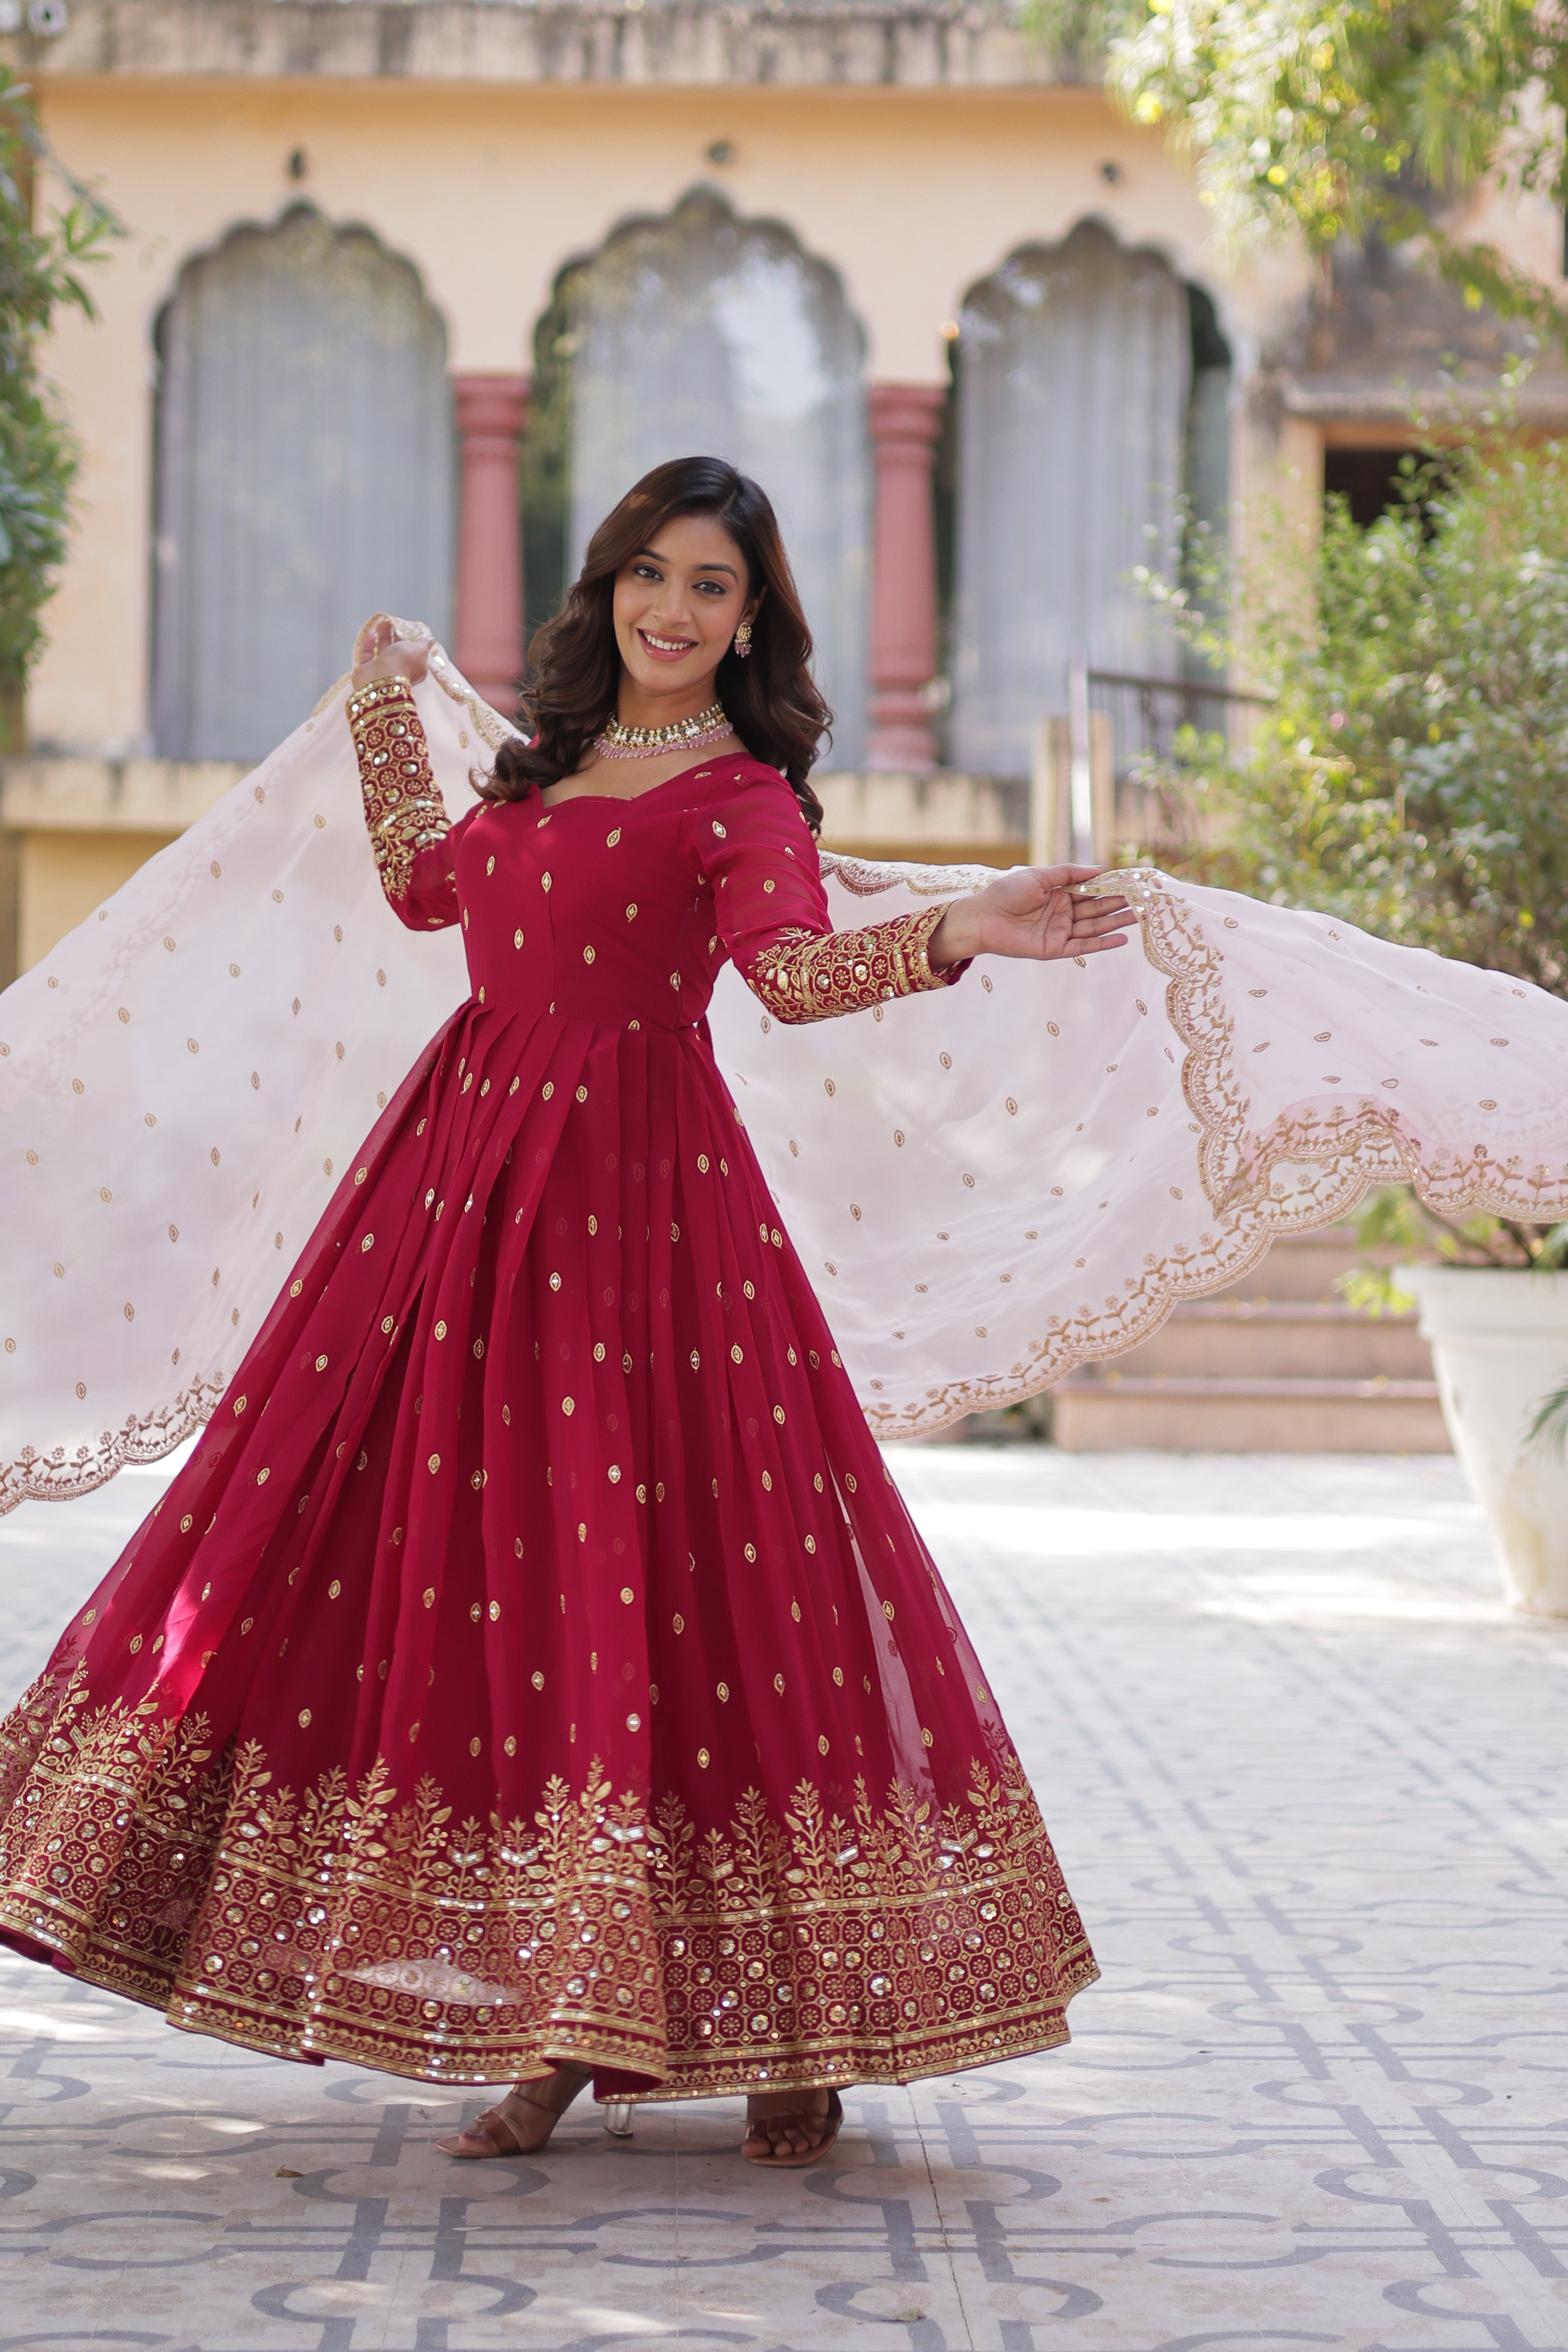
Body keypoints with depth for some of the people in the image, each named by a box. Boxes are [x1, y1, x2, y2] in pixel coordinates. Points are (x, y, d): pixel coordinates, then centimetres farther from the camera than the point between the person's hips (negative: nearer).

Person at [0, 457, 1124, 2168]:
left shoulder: (739, 793, -1)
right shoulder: (552, 768, 19)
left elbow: (795, 968, -19)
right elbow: (423, 884, 34)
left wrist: (953, 934, -35)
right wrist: (385, 711, 40)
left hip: (632, 1191, -7)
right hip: (467, 1164, 7)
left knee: (652, 1569, -10)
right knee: (470, 1563, 3)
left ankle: (792, 2035, -1)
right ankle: (562, 2025, 10)